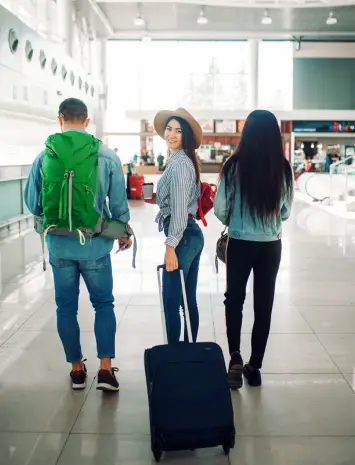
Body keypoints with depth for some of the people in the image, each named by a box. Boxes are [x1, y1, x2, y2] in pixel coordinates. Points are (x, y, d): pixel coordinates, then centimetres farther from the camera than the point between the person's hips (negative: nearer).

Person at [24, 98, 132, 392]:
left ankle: (77, 369, 24)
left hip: (59, 244, 1)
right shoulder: (107, 156, -6)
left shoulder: (44, 157, -4)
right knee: (103, 303, 13)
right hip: (94, 244, -1)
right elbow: (119, 203, -1)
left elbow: (33, 204, 2)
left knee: (66, 306, 14)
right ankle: (105, 368, 7)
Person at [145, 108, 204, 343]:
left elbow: (179, 208, -20)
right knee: (188, 300, 14)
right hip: (192, 234, 10)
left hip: (182, 237, -10)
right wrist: (157, 199, 19)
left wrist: (170, 246, -21)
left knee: (171, 302, -3)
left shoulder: (178, 163, -14)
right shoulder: (185, 160, 16)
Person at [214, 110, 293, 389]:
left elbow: (220, 209, -8)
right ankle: (255, 367, 22)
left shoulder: (235, 165, -13)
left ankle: (235, 356, 3)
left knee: (234, 299, 18)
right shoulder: (284, 168, -6)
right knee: (264, 305, 13)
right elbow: (286, 211, 4)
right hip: (271, 246, 2)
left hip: (240, 244, -1)